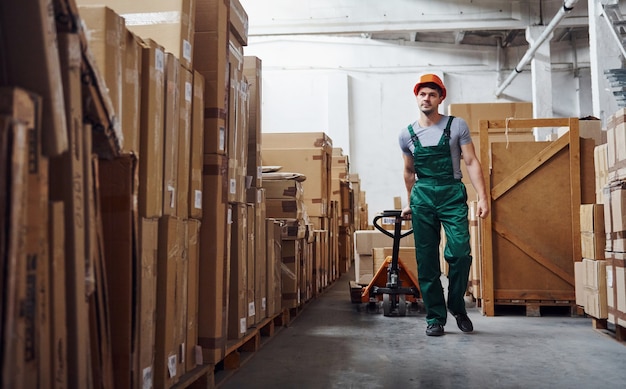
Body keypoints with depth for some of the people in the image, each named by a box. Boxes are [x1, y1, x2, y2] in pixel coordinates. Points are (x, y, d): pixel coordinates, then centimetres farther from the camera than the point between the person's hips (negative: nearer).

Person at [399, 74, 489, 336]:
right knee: (426, 262, 2)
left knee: (460, 253, -14)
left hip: (452, 195, -2)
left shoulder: (457, 126, 2)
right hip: (423, 197, 2)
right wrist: (410, 203, 25)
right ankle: (435, 317, 13)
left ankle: (457, 306, 11)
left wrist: (482, 197, -9)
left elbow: (471, 162, -1)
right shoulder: (407, 134, 9)